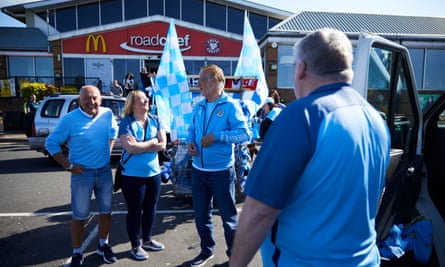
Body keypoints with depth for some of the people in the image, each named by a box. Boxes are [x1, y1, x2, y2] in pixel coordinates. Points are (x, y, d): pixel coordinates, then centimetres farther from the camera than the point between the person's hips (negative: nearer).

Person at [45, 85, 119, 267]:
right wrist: (69, 165, -12)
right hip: (82, 174, -3)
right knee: (79, 216, 6)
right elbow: (51, 143, -6)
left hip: (105, 171, 4)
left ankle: (103, 245, 35)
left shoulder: (108, 115, -4)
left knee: (106, 211, 14)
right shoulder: (70, 119, -13)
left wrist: (108, 151, 8)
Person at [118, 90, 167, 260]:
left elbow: (163, 145, -6)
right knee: (135, 211, 8)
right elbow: (129, 148, -21)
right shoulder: (126, 123, -9)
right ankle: (135, 246, 26)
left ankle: (147, 240, 36)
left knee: (150, 209, 17)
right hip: (133, 175, -4)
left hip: (154, 173, 5)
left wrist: (139, 145, -13)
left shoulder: (155, 121, 3)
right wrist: (152, 142, -11)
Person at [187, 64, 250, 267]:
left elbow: (244, 134, -17)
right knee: (200, 213, 17)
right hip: (198, 170, 6)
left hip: (221, 170, -6)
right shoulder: (198, 106, 9)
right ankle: (206, 250, 37)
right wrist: (190, 141, -3)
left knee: (228, 214, 9)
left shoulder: (230, 105, -10)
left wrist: (217, 136, -23)